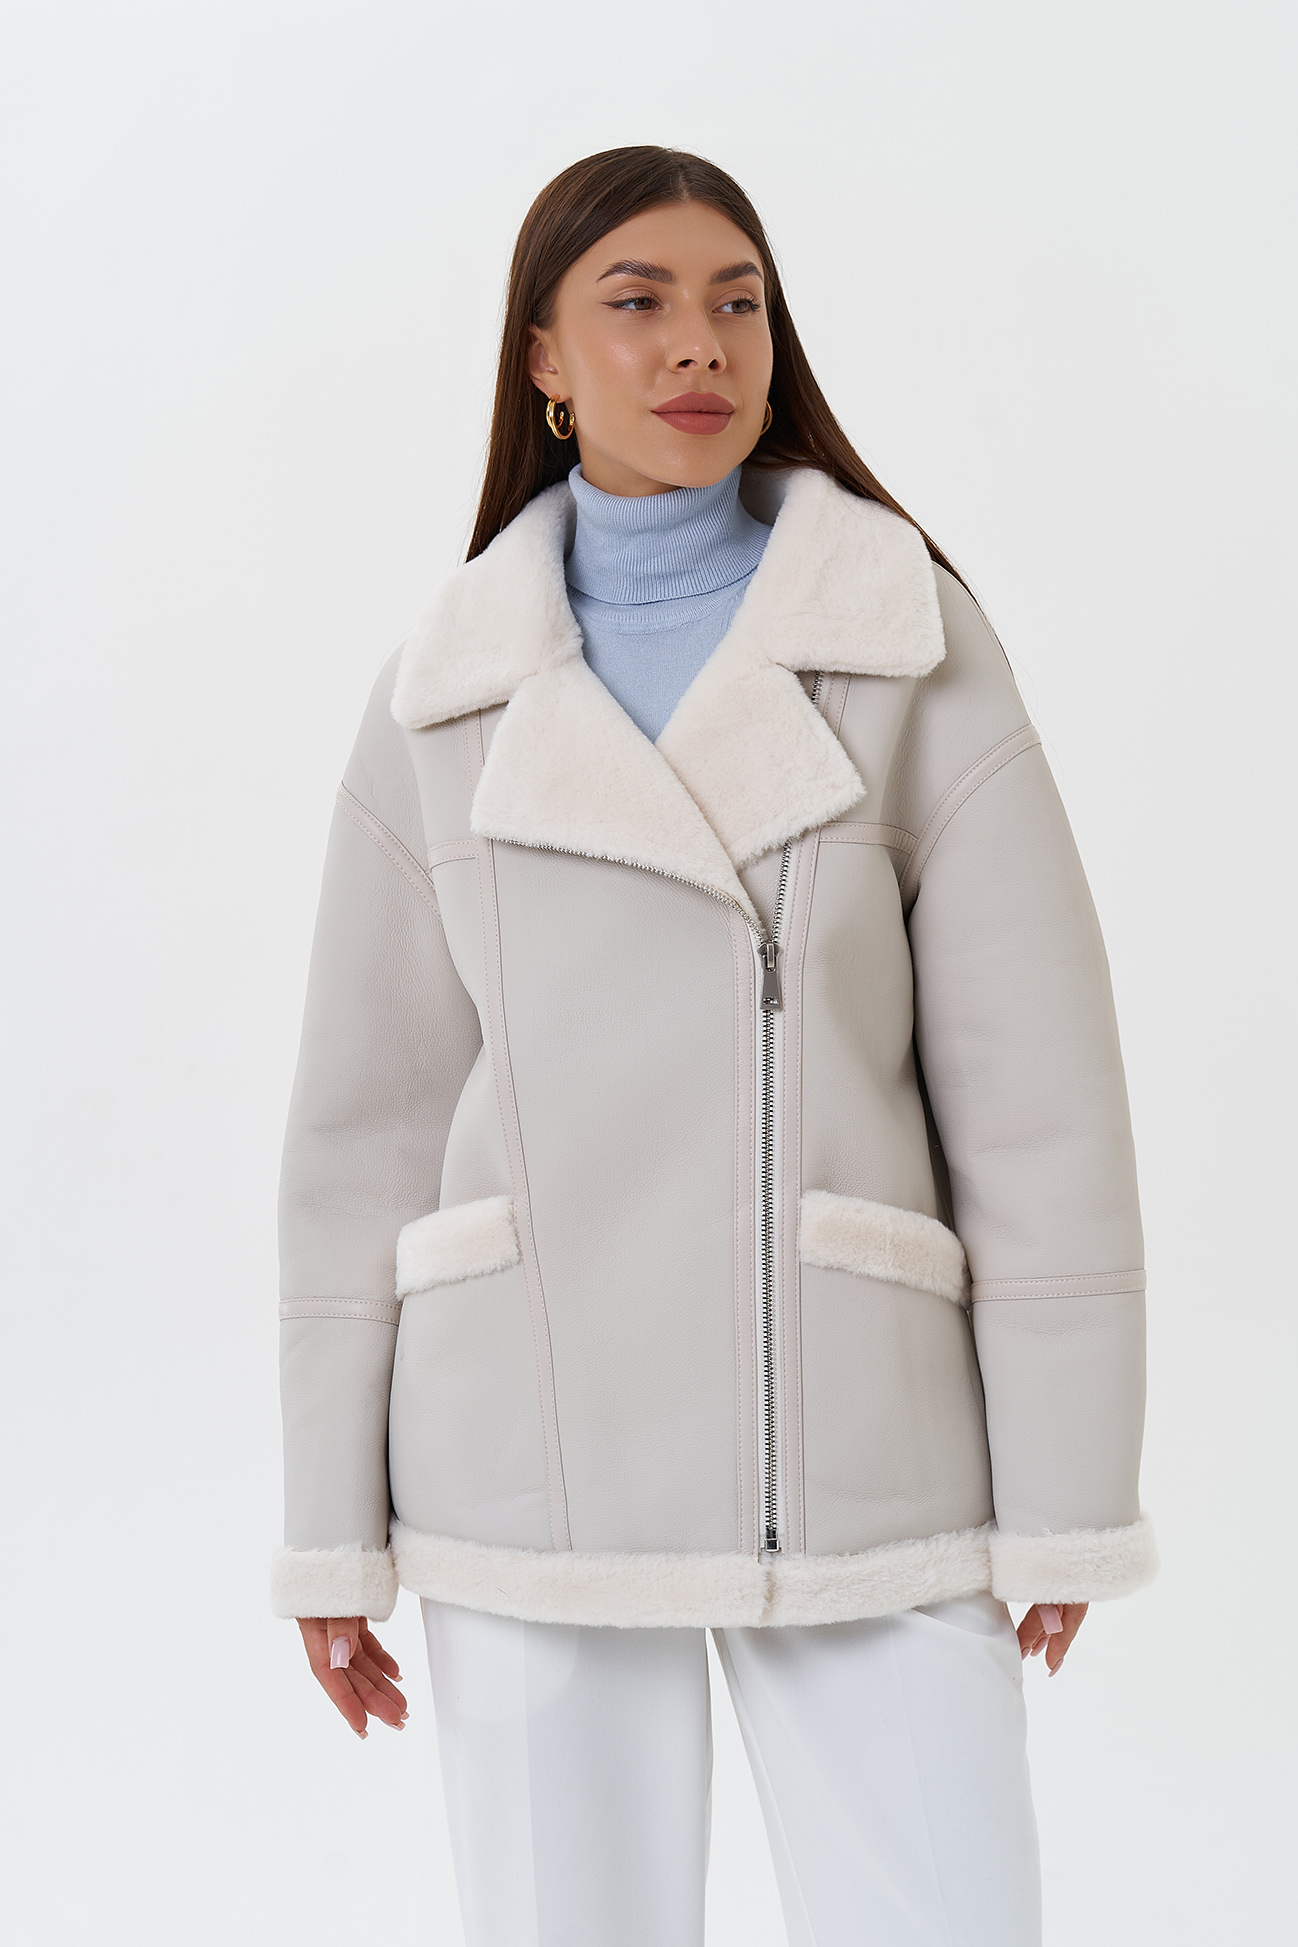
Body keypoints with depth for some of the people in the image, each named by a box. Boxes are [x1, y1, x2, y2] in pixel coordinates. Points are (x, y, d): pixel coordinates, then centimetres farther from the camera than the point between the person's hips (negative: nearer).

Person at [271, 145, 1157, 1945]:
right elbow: (372, 1117, 6)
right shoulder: (448, 698, 5)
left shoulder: (911, 645, 0)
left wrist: (1064, 1492, -5)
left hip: (847, 1429, -1)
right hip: (539, 1436, 1)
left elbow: (1034, 1078, -3)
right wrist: (335, 1524, 5)